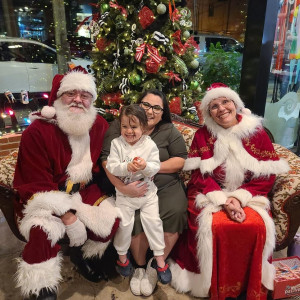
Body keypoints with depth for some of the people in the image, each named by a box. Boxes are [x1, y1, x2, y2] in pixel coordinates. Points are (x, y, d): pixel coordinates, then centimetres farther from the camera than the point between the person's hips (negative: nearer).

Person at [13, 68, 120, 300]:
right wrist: (68, 217, -24)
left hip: (85, 192, 5)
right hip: (45, 199, -4)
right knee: (43, 230, -31)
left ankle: (84, 256, 20)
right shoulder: (37, 131, -20)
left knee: (111, 219, -14)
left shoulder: (100, 126, -5)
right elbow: (37, 185, -19)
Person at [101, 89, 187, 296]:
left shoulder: (169, 130, 4)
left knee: (175, 213, -23)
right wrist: (122, 187, -24)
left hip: (167, 187, 2)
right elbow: (107, 160, -9)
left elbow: (180, 160, -1)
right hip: (133, 189, -1)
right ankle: (140, 266, 6)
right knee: (137, 218, -25)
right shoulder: (118, 126, 0)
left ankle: (155, 265, 3)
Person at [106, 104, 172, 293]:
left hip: (147, 191, 0)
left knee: (153, 221, -1)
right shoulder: (117, 143, -7)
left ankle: (160, 258, 17)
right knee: (124, 223, 4)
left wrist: (145, 166, -33)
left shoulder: (150, 144, -7)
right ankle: (122, 255, 30)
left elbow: (156, 167, -12)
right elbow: (111, 167, -14)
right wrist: (127, 167, -31)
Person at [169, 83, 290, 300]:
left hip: (249, 195, 1)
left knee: (257, 227, -25)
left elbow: (268, 175, -2)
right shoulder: (203, 135, 0)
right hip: (209, 194, 0)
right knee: (213, 226, -27)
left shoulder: (257, 132, 1)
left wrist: (239, 198, -14)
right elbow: (200, 175, -6)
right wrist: (223, 200, -19)